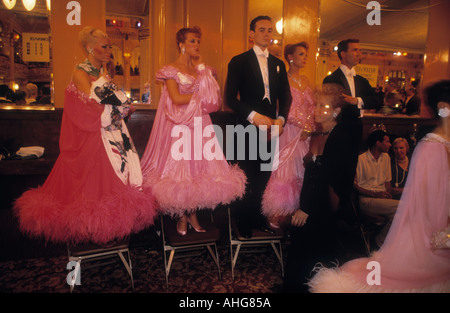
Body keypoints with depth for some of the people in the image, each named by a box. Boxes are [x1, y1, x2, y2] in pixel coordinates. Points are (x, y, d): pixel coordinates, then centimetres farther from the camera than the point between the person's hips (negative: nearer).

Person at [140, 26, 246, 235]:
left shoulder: (202, 68, 15)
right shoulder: (171, 70, 1)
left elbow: (215, 100, 3)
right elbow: (176, 99, -13)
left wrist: (202, 68, 0)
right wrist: (200, 96, -4)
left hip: (200, 126, 5)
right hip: (179, 127, -4)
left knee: (200, 169, 2)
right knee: (179, 170, -2)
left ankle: (193, 215, 16)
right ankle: (182, 217, 14)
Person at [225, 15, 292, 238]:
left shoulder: (278, 64, 17)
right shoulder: (239, 61, 1)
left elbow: (285, 97, 14)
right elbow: (230, 98, -7)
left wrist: (280, 119, -5)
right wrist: (254, 116, -19)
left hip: (271, 129, 5)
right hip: (248, 129, -4)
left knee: (264, 178, 9)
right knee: (246, 179, 1)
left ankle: (257, 218, 24)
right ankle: (242, 223, 18)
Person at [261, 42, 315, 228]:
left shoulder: (305, 80, 16)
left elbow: (311, 107, 14)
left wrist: (310, 128, -1)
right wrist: (303, 126, -11)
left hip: (306, 133, 7)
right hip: (290, 131, -6)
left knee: (302, 170, 6)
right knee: (287, 169, -7)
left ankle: (295, 210, 16)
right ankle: (277, 214, 3)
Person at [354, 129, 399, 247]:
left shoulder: (386, 157, 17)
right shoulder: (360, 159, -6)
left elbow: (387, 181, 21)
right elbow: (354, 185, -6)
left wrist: (389, 195, 0)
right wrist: (374, 194, -15)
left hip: (382, 197, 6)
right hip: (366, 199, -6)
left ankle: (381, 240, -5)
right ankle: (380, 240, -9)